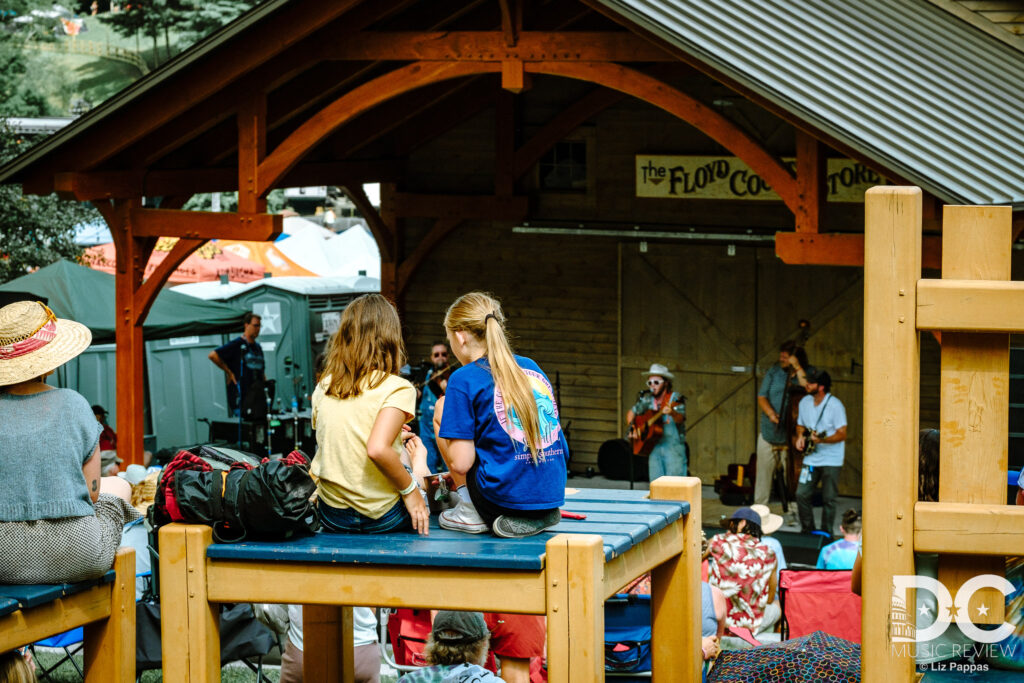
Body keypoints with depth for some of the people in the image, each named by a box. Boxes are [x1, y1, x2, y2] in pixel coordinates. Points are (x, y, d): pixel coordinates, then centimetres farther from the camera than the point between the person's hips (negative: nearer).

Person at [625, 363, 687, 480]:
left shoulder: (676, 399, -7)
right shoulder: (647, 399, 8)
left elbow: (680, 419, -23)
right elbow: (631, 413, 20)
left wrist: (672, 413, -44)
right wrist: (632, 428, 4)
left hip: (674, 447, -5)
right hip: (654, 447, 5)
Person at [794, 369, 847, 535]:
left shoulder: (835, 405, -14)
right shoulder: (805, 402, 6)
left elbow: (842, 434, -15)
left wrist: (820, 440, -28)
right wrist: (800, 437, 0)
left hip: (831, 460, -5)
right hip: (810, 458, 5)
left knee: (828, 499, 0)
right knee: (802, 494, 0)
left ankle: (826, 535, 12)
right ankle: (807, 531, 15)